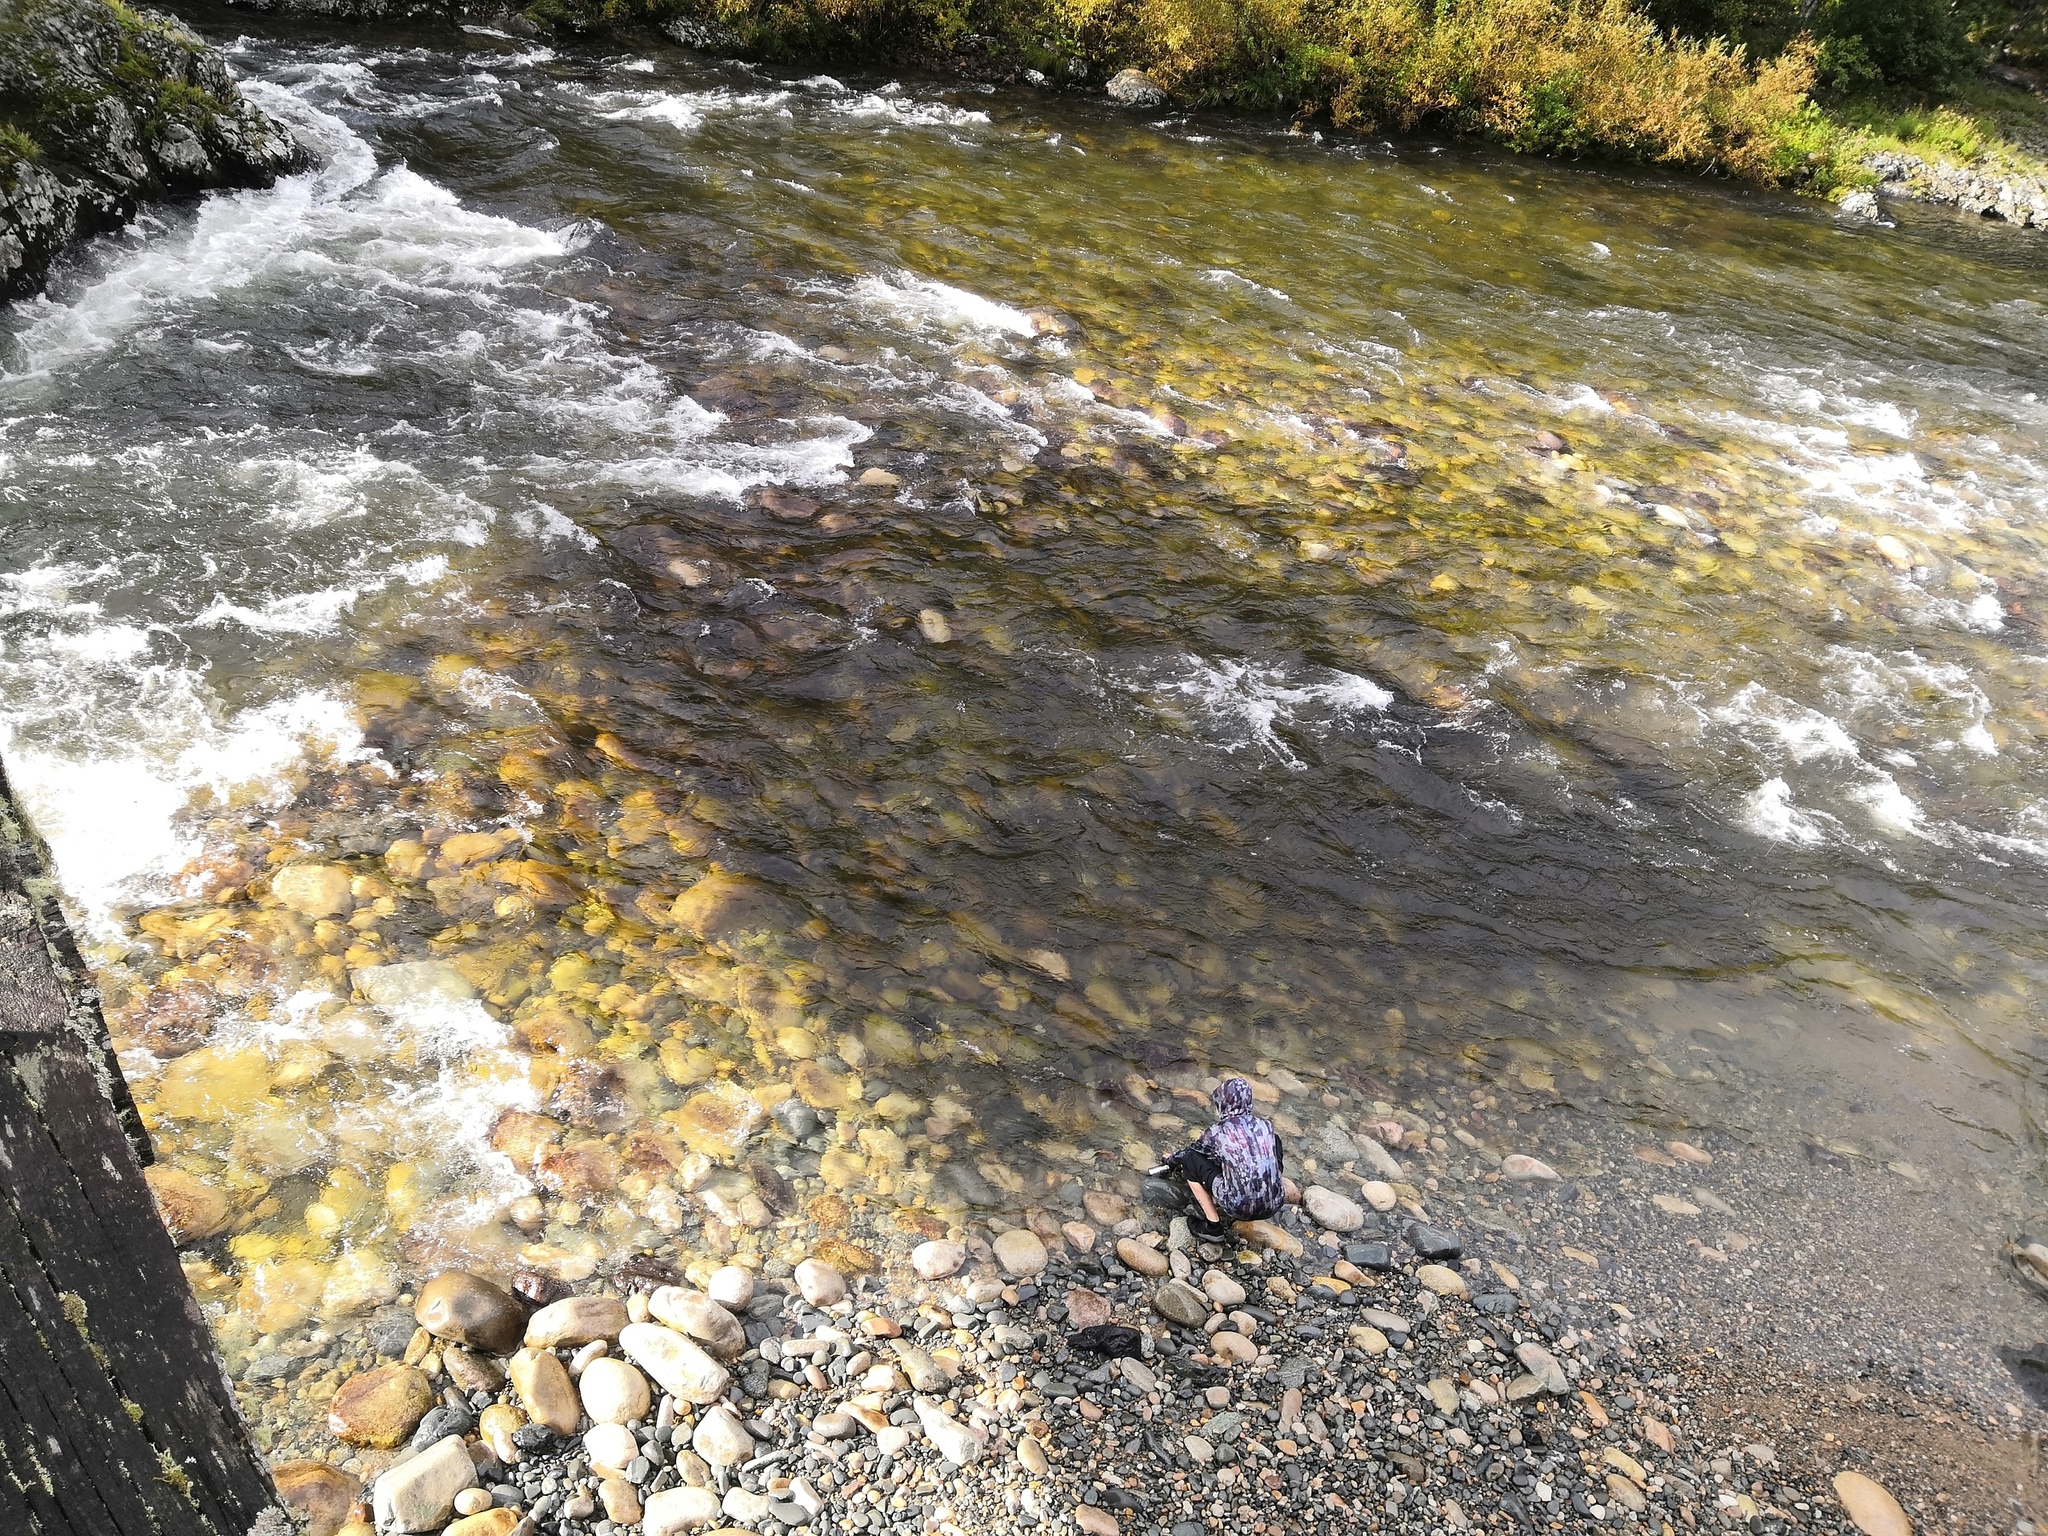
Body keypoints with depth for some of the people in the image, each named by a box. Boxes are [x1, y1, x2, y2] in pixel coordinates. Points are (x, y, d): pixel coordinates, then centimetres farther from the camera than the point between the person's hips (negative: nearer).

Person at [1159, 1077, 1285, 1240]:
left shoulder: (1217, 1132, -3)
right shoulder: (1265, 1125, 7)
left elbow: (1191, 1152, 16)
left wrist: (1171, 1160, 40)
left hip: (1240, 1208, -4)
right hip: (1274, 1205, 4)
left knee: (1189, 1158, 9)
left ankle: (1213, 1225, 13)